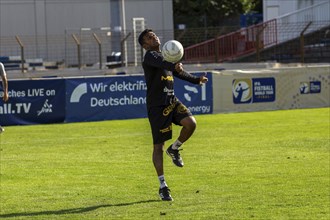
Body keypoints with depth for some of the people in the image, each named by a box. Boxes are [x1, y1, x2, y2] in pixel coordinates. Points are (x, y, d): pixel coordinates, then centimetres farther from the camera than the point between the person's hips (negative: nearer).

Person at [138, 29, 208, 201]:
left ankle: (174, 149, 10)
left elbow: (179, 73, 34)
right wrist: (174, 66, -52)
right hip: (156, 106, -7)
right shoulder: (150, 56, -9)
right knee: (158, 146, -3)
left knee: (191, 123, -19)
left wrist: (197, 80, 34)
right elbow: (161, 63, -33)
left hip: (172, 102, 7)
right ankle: (163, 187, 4)